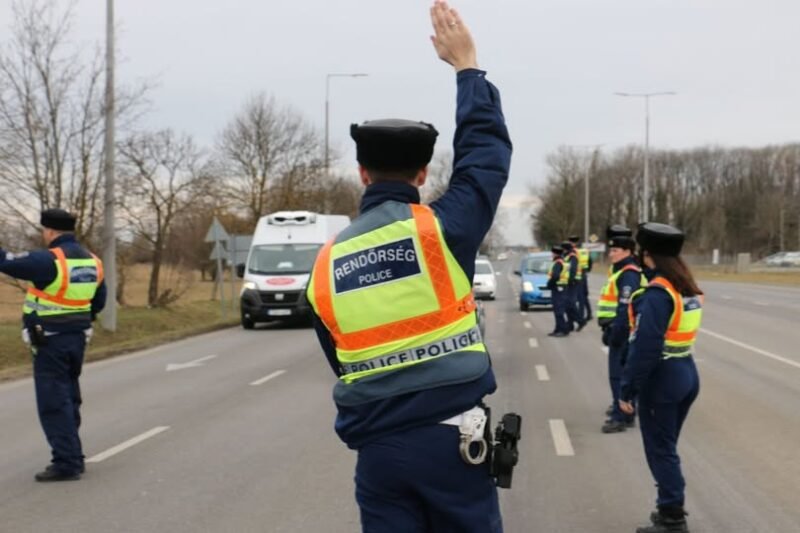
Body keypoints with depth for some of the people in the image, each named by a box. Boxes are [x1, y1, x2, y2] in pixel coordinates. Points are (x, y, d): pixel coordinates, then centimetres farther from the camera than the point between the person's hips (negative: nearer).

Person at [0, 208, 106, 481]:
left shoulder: (49, 261, -19)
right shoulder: (92, 261, 5)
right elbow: (98, 303, 13)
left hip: (51, 341, -8)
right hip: (77, 338, 8)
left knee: (53, 403, -3)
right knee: (69, 399, 18)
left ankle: (66, 462, -6)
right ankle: (72, 457, 26)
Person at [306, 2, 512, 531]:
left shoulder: (326, 265, 5)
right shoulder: (439, 230, -8)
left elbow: (343, 365, 13)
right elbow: (488, 152, 6)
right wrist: (467, 66, 16)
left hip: (377, 450, 3)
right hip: (450, 439, -3)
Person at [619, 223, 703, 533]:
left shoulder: (657, 293, -20)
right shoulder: (689, 289, 7)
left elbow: (644, 348, -22)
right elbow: (676, 333, 10)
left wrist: (626, 390, -18)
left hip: (661, 379, -9)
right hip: (687, 373, 9)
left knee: (660, 452, 1)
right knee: (667, 448, 19)